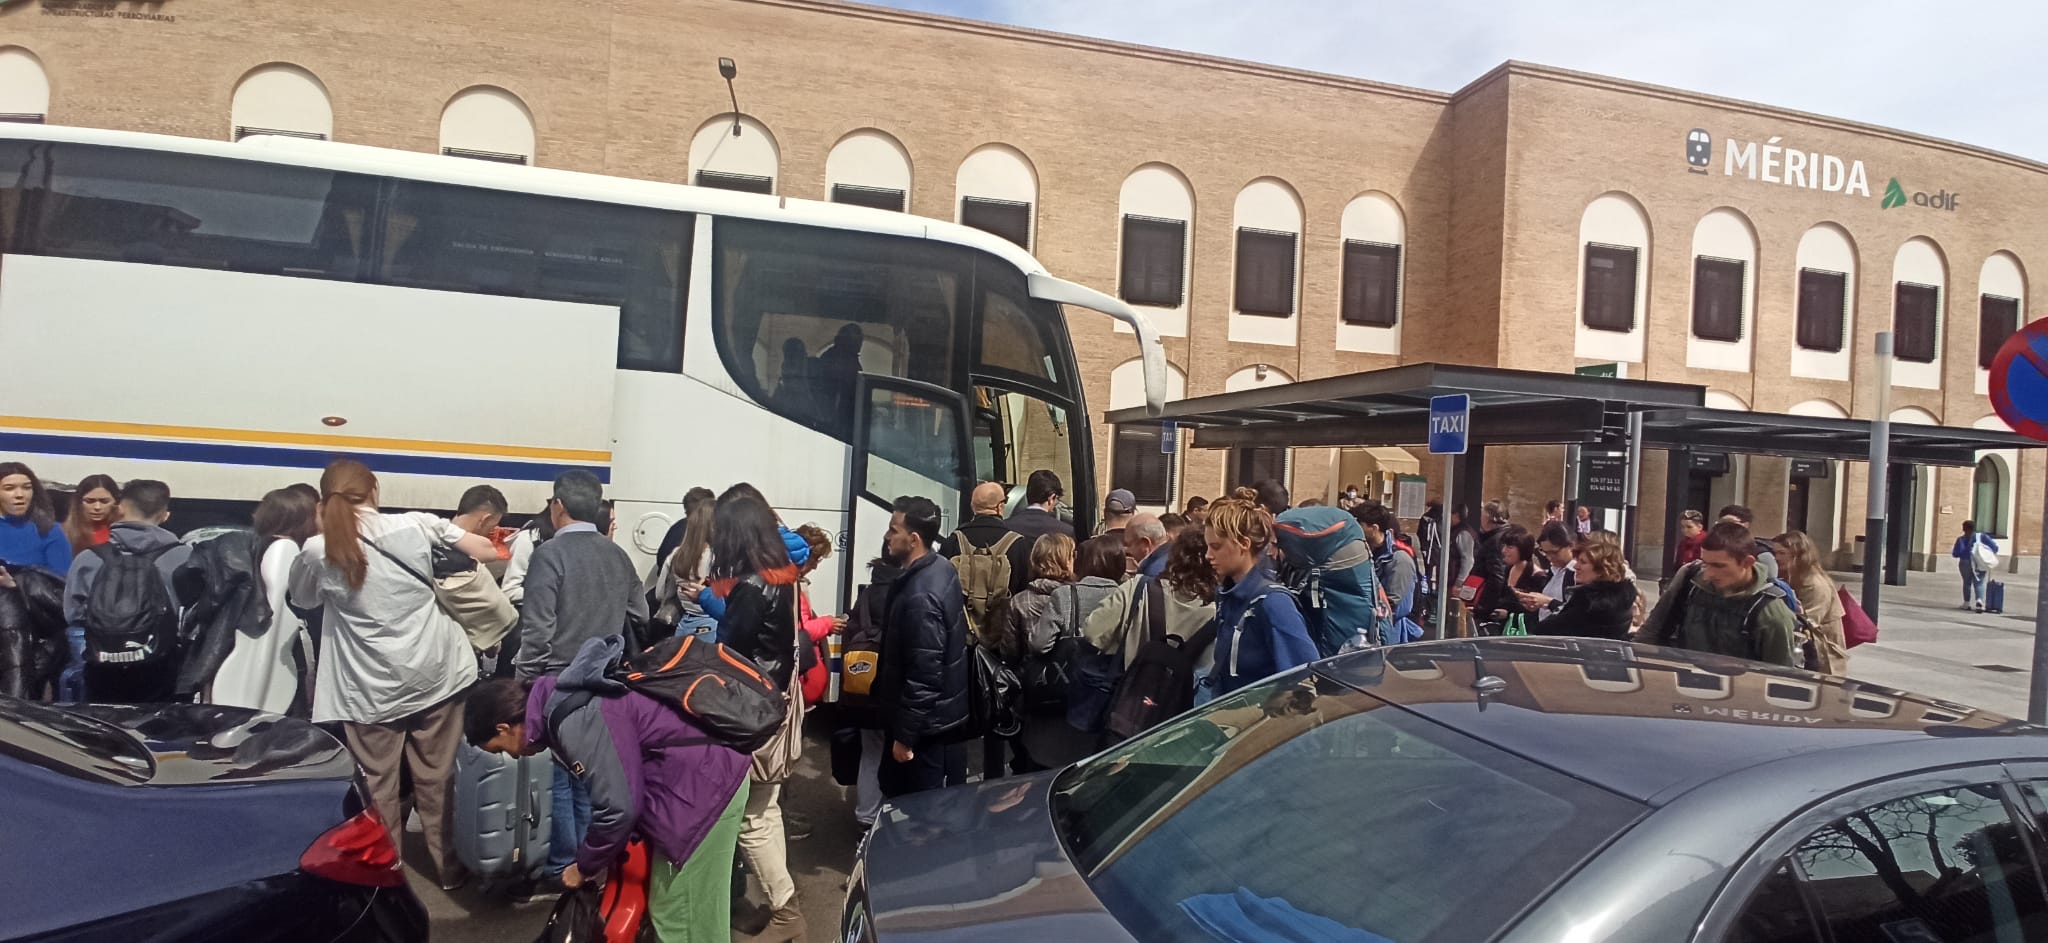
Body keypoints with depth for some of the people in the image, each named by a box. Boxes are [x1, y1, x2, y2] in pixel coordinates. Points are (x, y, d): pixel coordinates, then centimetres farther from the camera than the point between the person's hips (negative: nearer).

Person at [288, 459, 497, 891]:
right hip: (433, 673, 1)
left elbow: (302, 600, 16)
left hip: (371, 686, -1)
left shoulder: (319, 550, -5)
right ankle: (449, 867, 23)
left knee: (378, 785, 11)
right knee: (436, 776, 12)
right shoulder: (416, 525, -4)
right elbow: (484, 550, 7)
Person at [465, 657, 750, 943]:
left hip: (703, 788, -10)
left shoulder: (576, 721, -22)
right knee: (667, 911, 19)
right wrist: (593, 858, 25)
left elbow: (618, 807, -21)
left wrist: (585, 866, -2)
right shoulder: (562, 702, 10)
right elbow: (613, 786, 20)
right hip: (702, 778, 10)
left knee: (684, 920, -1)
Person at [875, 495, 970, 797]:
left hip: (927, 725, -9)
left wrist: (904, 735, -18)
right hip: (946, 715, 9)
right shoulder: (942, 569, 3)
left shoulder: (921, 597, -28)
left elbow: (923, 676, -27)